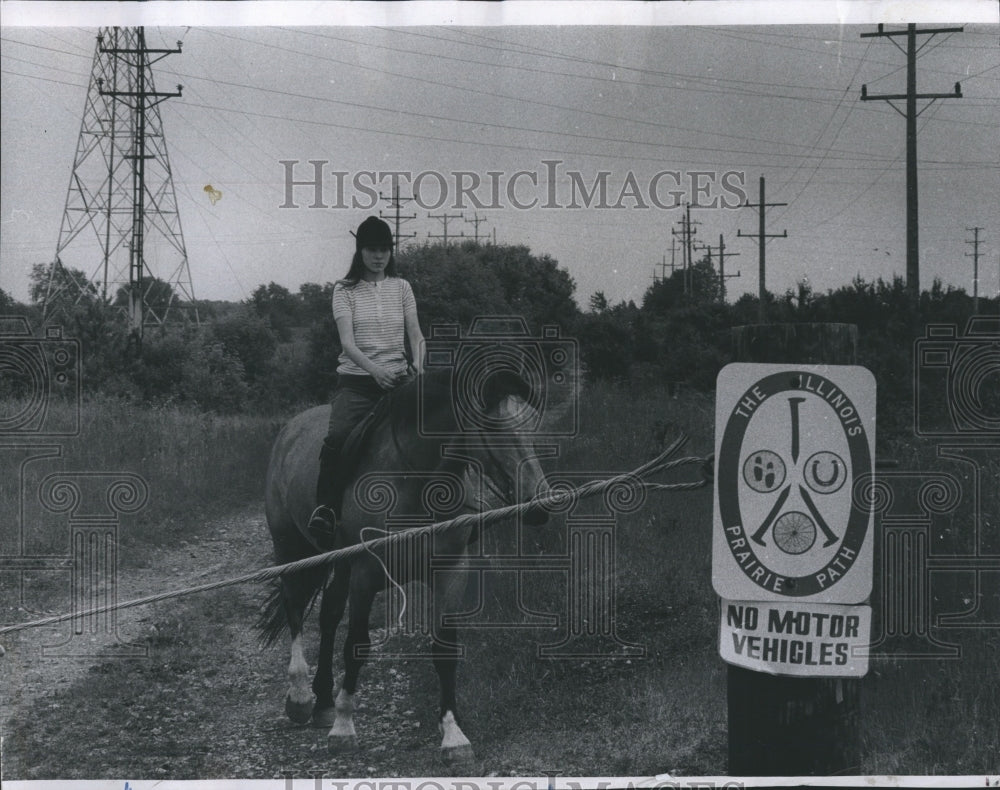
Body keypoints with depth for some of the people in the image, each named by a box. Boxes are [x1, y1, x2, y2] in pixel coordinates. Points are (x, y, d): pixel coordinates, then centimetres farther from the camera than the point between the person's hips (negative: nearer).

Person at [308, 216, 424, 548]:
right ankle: (325, 509, -25)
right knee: (338, 436, -28)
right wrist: (375, 369, -26)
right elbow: (347, 342, -8)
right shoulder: (345, 290, 4)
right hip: (356, 381, -3)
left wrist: (418, 366, -15)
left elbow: (416, 336, 7)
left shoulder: (401, 287, 13)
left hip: (397, 380, 3)